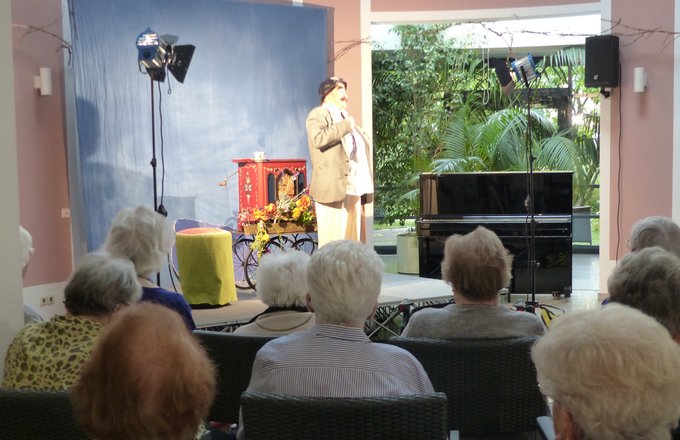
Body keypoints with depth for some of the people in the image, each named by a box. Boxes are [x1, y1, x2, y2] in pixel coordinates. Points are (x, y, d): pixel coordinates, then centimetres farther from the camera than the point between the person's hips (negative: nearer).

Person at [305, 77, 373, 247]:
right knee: (333, 241, -12)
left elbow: (362, 147, 39)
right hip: (333, 188, -9)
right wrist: (345, 126, -14)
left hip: (353, 188, 9)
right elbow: (318, 138, -21)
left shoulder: (345, 118, 27)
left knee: (353, 238, 6)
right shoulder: (318, 114, -1)